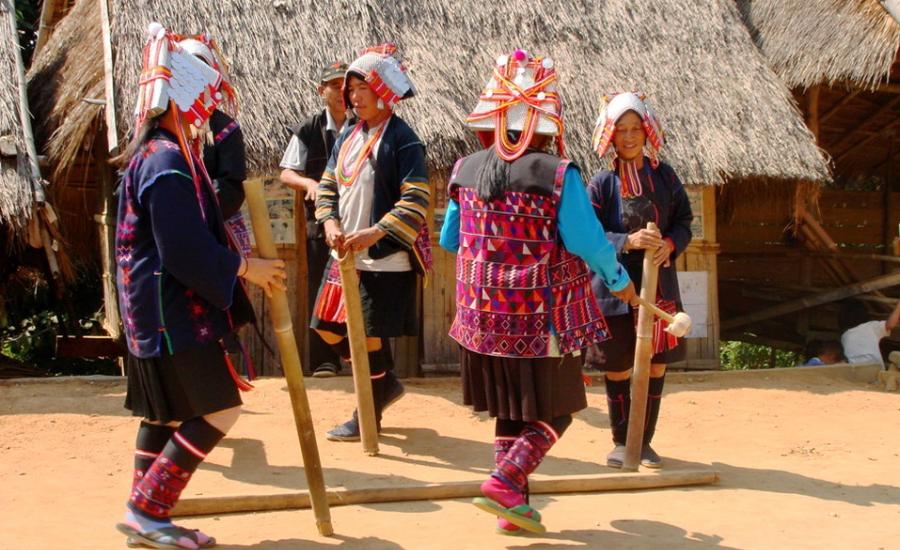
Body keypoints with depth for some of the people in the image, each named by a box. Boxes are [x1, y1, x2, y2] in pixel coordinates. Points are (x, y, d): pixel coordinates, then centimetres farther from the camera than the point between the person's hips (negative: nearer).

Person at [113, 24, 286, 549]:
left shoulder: (154, 155, 13)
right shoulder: (168, 162, -19)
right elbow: (186, 252, -23)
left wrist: (239, 258, 17)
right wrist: (245, 267, -13)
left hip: (157, 310, 11)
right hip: (175, 312, -11)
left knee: (166, 411, 14)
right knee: (219, 409, -7)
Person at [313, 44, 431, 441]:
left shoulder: (401, 139, -11)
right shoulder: (348, 136, 10)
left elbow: (417, 200, -17)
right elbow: (328, 185, 14)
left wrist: (374, 232, -25)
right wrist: (330, 222, -5)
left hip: (386, 258, -8)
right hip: (345, 255, 8)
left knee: (370, 334, -1)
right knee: (328, 327, 11)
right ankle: (385, 383, 32)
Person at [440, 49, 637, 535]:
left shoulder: (465, 172, 0)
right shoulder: (558, 175, -15)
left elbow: (449, 239, 11)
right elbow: (588, 241, -13)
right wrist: (620, 283, 5)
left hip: (486, 318, 5)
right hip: (546, 320, -5)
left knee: (509, 410, 19)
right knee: (553, 412, 12)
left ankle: (513, 508, 21)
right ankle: (505, 482, -5)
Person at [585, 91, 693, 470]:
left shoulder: (663, 175, 4)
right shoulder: (601, 183, -4)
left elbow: (684, 221, 7)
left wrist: (669, 244, -14)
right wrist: (628, 241, -25)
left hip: (658, 284, 3)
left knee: (655, 365, 6)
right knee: (617, 368, 5)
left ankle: (645, 441, 21)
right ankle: (621, 441, 21)